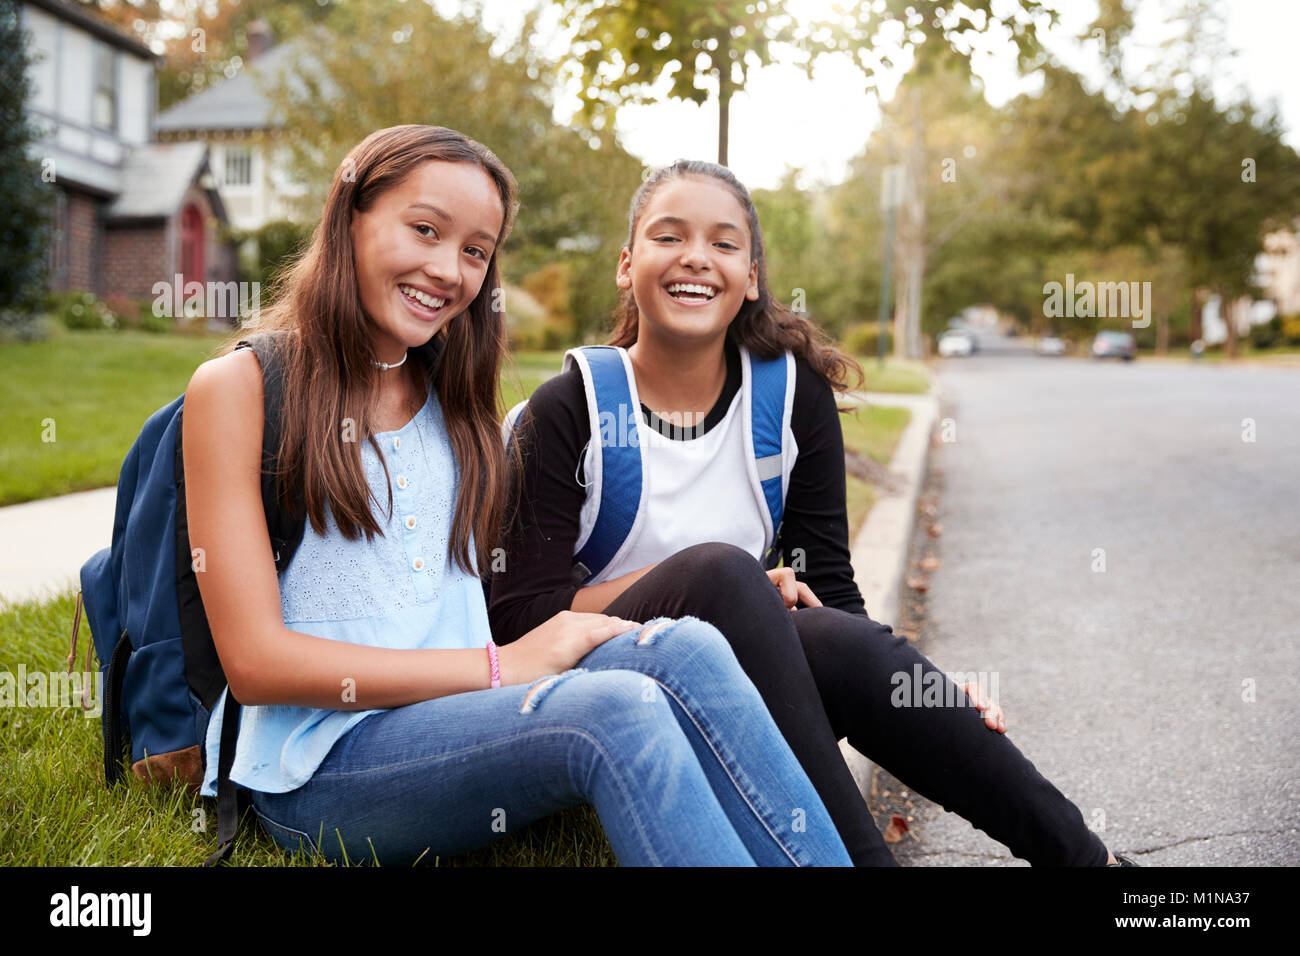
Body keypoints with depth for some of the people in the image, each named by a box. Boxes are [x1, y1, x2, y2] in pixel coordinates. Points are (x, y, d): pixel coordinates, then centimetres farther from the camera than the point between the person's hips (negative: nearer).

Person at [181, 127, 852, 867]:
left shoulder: (458, 399, 17)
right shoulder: (238, 387, -2)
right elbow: (256, 661, -9)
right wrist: (499, 667, -16)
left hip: (462, 717, 5)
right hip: (324, 764, -5)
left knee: (684, 650, -24)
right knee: (615, 710, -31)